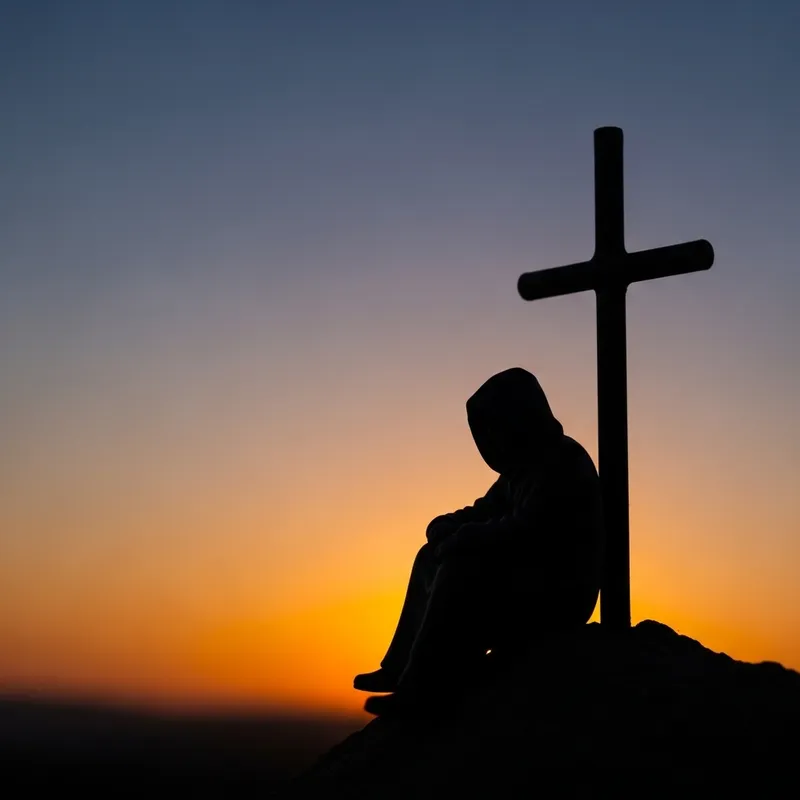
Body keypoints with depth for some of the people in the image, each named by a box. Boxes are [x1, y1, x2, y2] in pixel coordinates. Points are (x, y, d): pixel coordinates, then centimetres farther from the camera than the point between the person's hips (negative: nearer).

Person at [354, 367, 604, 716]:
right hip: (528, 585, 10)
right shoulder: (526, 464, 11)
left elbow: (521, 534, -27)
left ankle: (422, 689, -25)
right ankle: (401, 669, 8)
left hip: (556, 597, -10)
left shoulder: (562, 464, -18)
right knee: (431, 558, 11)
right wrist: (448, 528, -5)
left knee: (460, 569, -27)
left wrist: (459, 537, -15)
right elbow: (485, 512, 16)